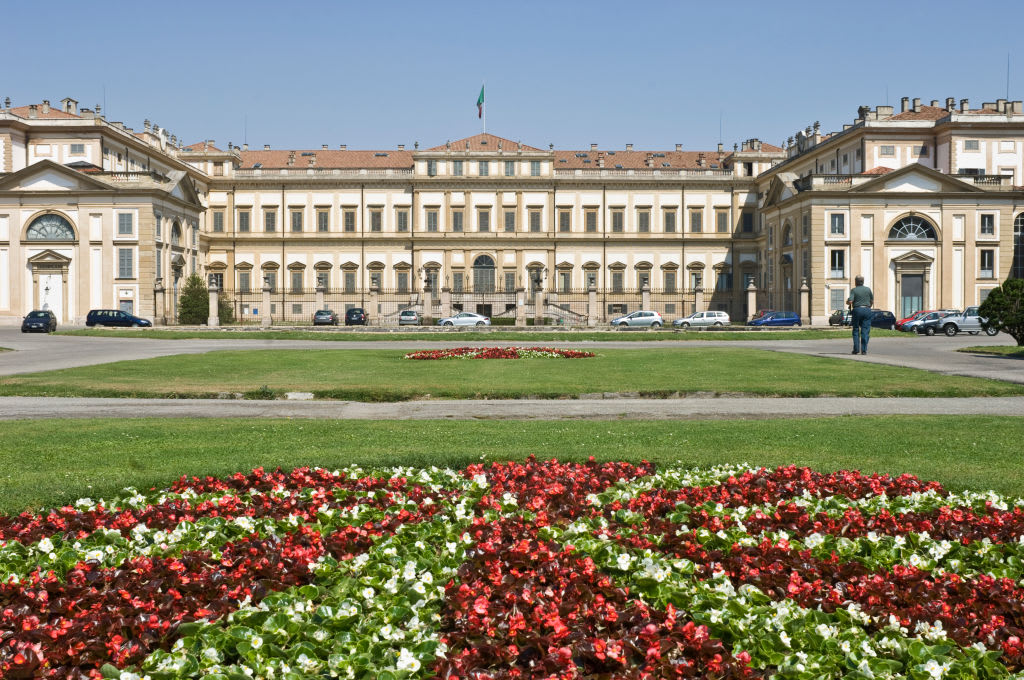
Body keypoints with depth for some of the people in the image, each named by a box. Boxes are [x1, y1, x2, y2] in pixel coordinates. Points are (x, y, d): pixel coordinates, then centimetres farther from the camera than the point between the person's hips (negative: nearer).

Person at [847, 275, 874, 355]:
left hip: (857, 310, -2)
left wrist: (847, 302, 8)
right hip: (867, 310, 2)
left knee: (856, 330, 9)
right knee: (865, 331, 2)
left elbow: (850, 301, -14)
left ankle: (856, 349, 4)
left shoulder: (854, 290, -4)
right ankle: (864, 350, -2)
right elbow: (872, 301, 10)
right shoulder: (868, 289, 5)